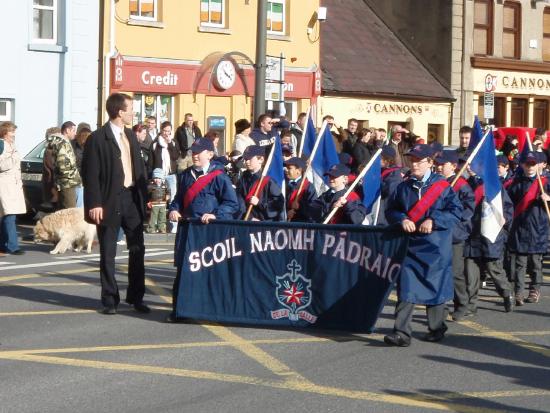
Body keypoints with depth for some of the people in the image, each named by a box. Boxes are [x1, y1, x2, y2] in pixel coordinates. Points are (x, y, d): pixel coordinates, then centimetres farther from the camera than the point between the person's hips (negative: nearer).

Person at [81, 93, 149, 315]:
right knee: (108, 254, 3)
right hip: (110, 201, -7)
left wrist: (144, 194, 8)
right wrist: (95, 204, -18)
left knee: (137, 250, 10)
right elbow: (91, 174, -13)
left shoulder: (131, 136, 12)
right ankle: (110, 300, 11)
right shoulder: (98, 138, -10)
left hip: (132, 198, 7)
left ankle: (136, 297, 20)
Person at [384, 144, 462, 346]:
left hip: (435, 247, -3)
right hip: (410, 245, 3)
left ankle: (437, 328, 26)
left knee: (435, 287, 7)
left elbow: (456, 210, -7)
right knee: (406, 288, -5)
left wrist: (433, 221, -18)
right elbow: (391, 210, 10)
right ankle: (401, 333, -8)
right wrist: (402, 219, -11)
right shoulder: (403, 187, 8)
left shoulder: (441, 185, -3)